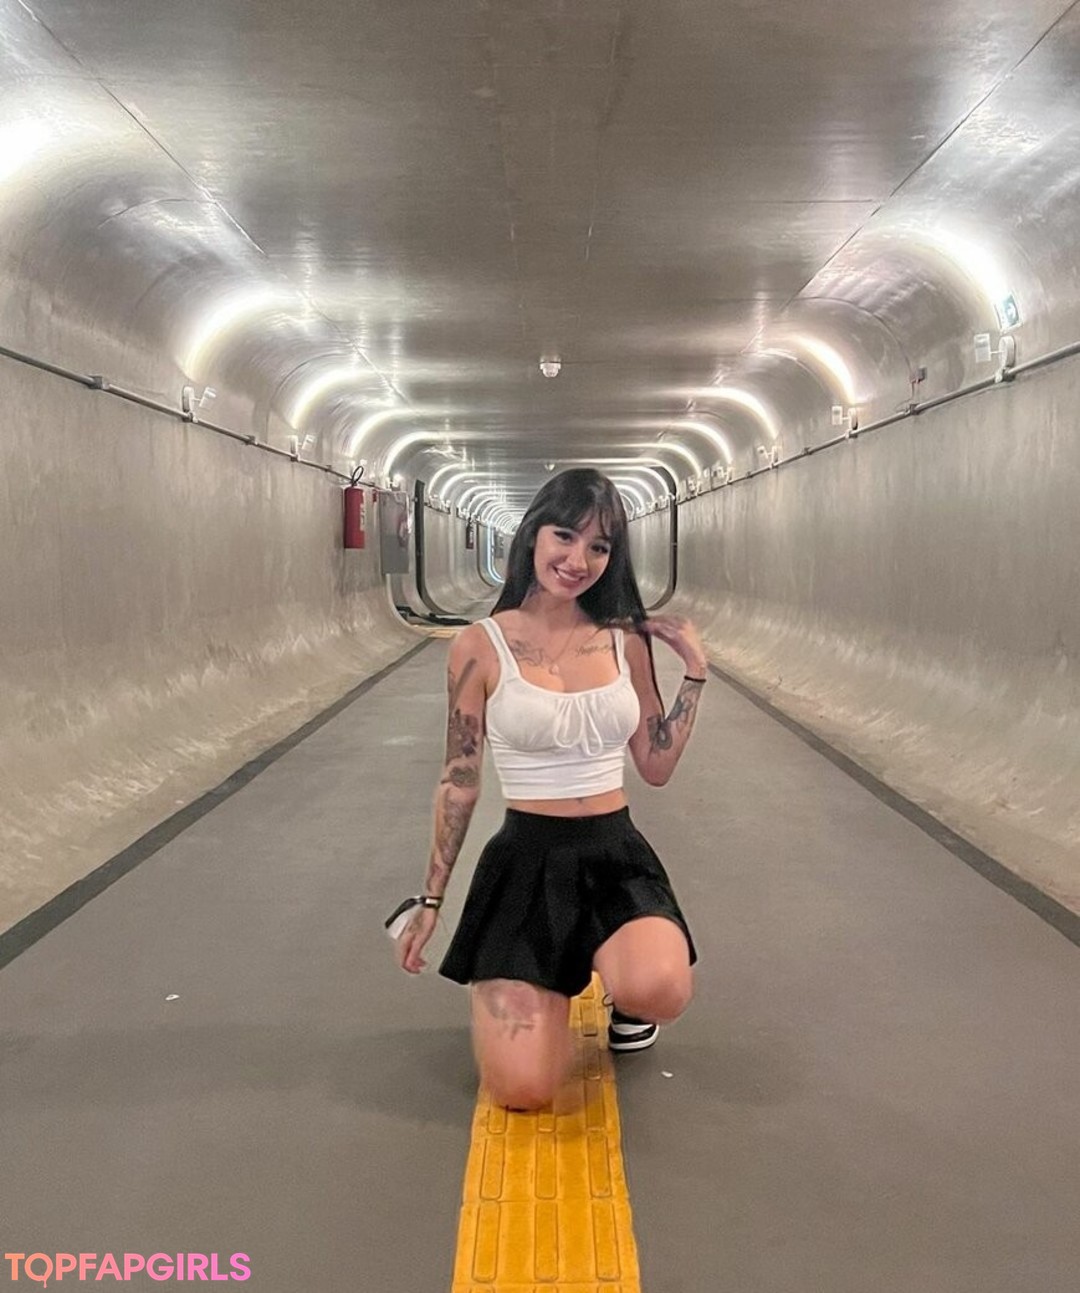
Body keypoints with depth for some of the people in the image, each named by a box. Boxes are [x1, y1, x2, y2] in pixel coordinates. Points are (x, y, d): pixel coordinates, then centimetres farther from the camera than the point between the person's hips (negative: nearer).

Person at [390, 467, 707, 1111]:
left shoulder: (627, 641, 2)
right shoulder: (482, 646, -6)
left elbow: (657, 767, 7)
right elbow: (459, 783, 0)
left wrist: (695, 672, 0)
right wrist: (431, 899, 3)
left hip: (618, 855, 2)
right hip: (525, 861, -2)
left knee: (658, 991, -32)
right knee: (522, 1090, -13)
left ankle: (619, 980, 9)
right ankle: (555, 992, 23)